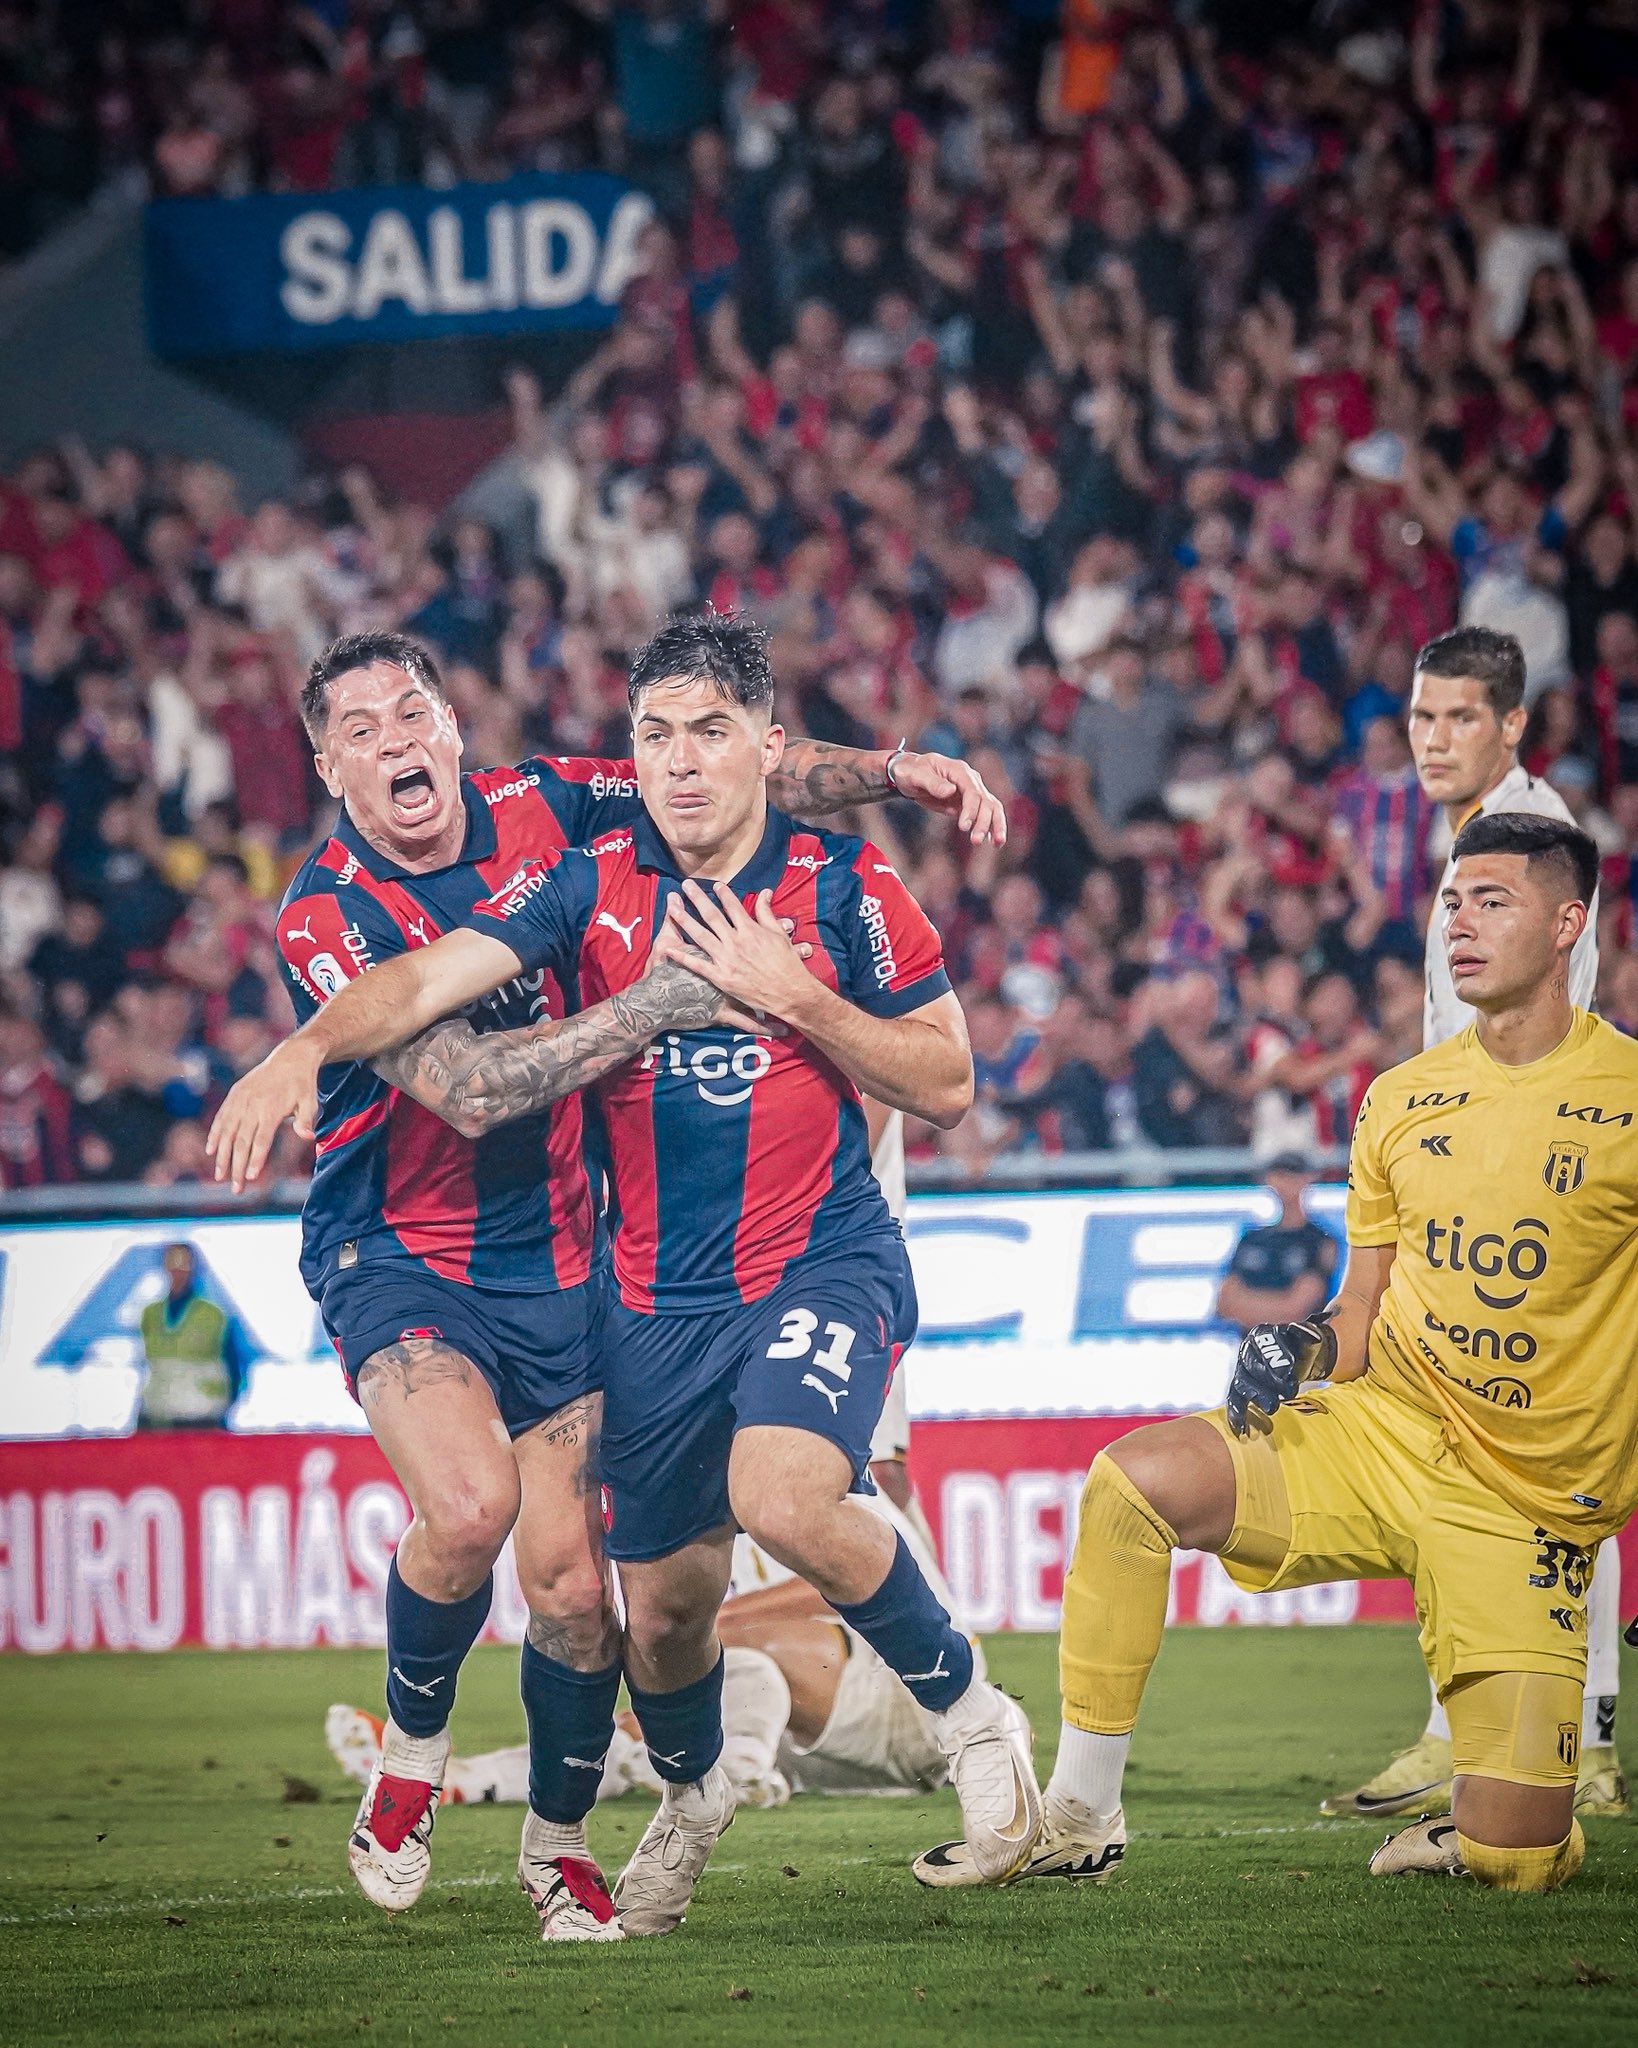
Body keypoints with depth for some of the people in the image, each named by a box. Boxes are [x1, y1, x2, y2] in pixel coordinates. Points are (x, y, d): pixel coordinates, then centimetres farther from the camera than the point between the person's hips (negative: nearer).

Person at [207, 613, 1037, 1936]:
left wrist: (789, 994, -14)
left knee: (783, 1500, -30)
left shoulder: (846, 887, -4)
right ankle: (692, 1793, 44)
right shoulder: (590, 887, -1)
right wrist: (305, 1048, -32)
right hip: (657, 1298, 3)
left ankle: (970, 1713, -7)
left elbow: (948, 1086, -3)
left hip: (825, 1264, -3)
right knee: (663, 1604, 10)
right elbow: (429, 979, -14)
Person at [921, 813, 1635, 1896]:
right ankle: (1079, 1820, -12)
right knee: (1132, 1481, -23)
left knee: (1514, 1858, -12)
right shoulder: (1402, 1099, 7)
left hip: (1528, 1510, -4)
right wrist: (1308, 1349, -8)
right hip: (1380, 1438, 4)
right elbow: (1366, 1309, 13)